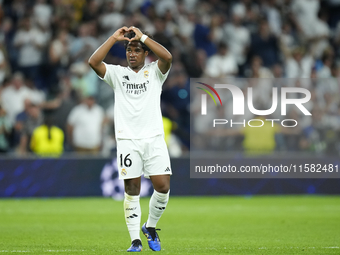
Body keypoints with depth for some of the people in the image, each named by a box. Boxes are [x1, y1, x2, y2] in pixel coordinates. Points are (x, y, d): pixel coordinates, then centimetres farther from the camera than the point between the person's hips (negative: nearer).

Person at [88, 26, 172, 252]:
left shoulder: (154, 72, 8)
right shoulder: (117, 74, 10)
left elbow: (167, 57, -13)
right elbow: (93, 62, -6)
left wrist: (142, 37, -9)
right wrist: (114, 38, -5)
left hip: (154, 138, 0)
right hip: (127, 140, 0)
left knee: (163, 187, -8)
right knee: (132, 191, -2)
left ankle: (150, 227, 15)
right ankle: (135, 240, 3)